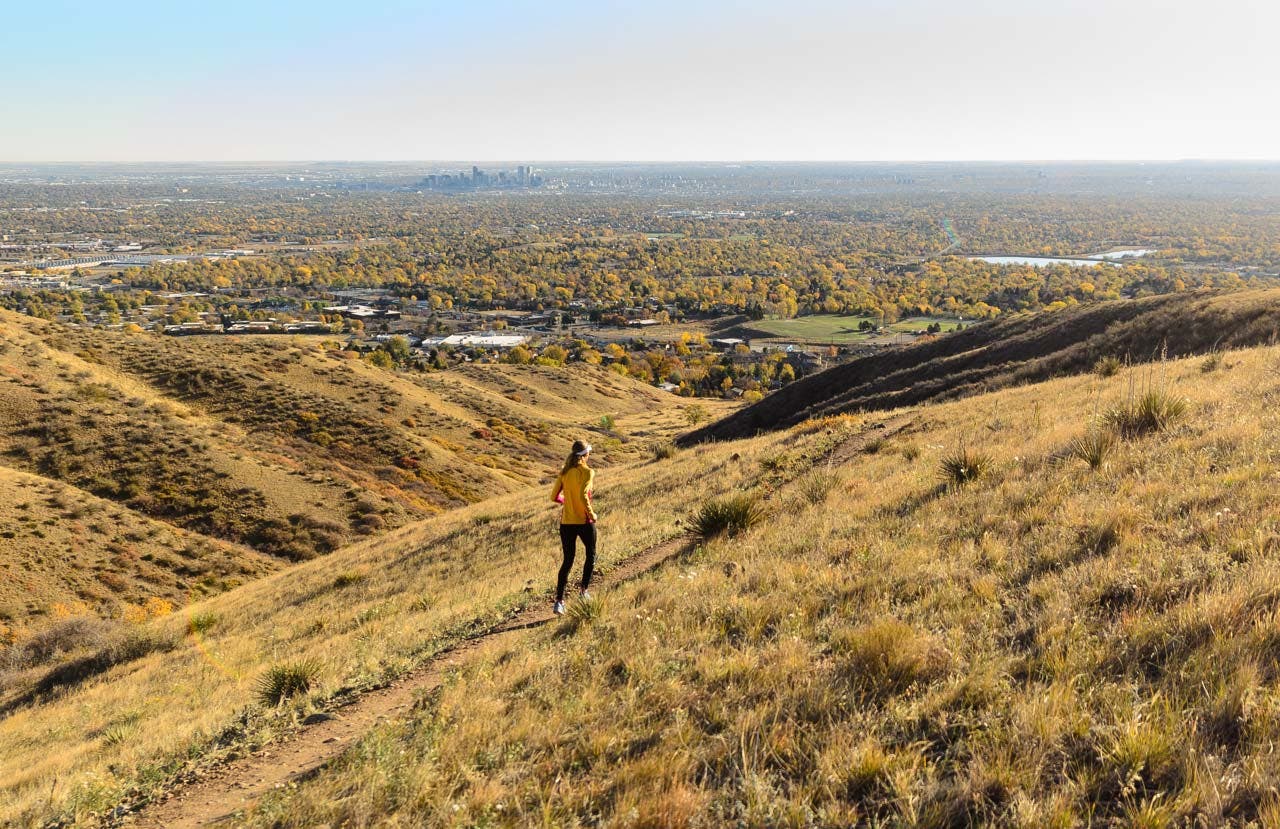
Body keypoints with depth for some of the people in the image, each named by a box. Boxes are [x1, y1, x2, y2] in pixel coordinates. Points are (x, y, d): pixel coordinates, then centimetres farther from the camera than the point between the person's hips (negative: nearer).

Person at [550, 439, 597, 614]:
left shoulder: (564, 472, 4)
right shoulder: (587, 472, -10)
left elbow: (554, 497, 3)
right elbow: (584, 496, -23)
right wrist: (592, 514, -10)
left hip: (566, 522, 4)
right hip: (584, 521, -4)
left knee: (567, 561, 10)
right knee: (590, 556, 21)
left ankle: (559, 600, 1)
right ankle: (584, 590, 19)